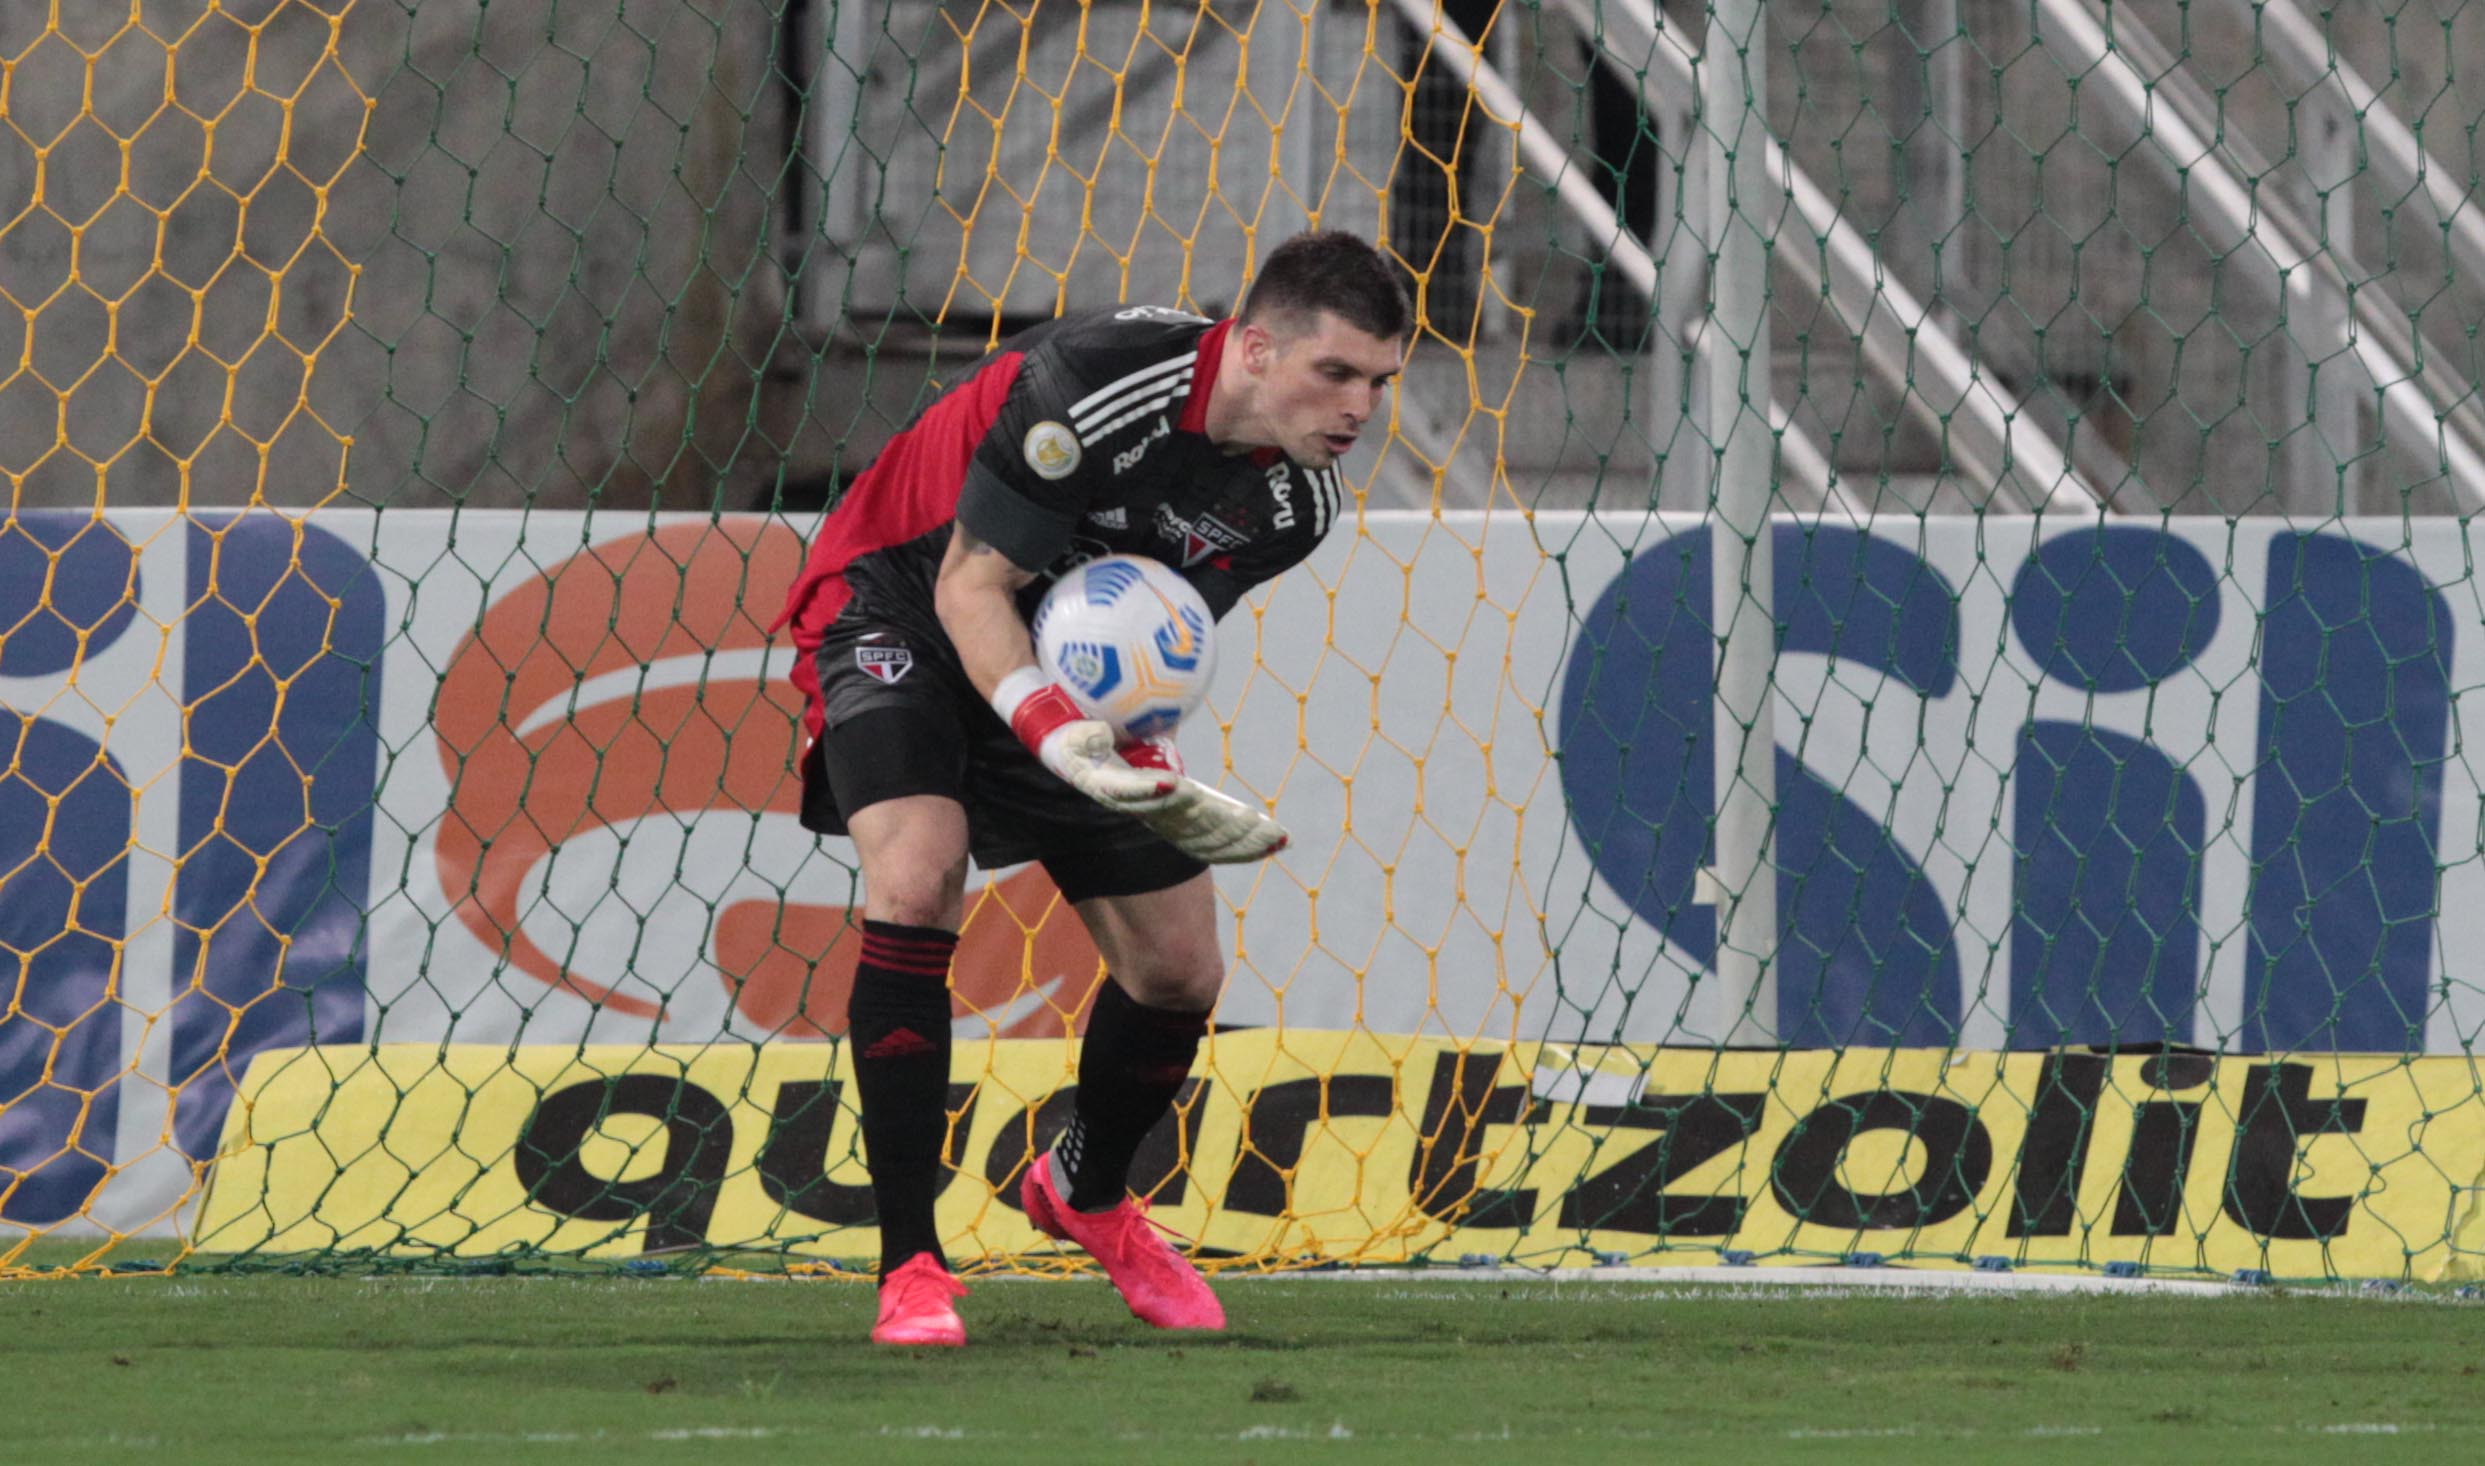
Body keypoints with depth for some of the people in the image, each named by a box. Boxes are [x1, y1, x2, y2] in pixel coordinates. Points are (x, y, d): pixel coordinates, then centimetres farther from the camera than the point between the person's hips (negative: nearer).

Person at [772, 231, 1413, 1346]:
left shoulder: (1299, 500, -13)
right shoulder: (1088, 386, -35)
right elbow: (970, 587, -29)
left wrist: (1151, 769, -19)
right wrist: (1055, 735, -44)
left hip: (1080, 670, 6)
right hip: (898, 600, -6)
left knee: (1180, 970, 3)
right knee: (918, 876, -30)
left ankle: (1087, 1191, 36)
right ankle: (908, 1268, -24)